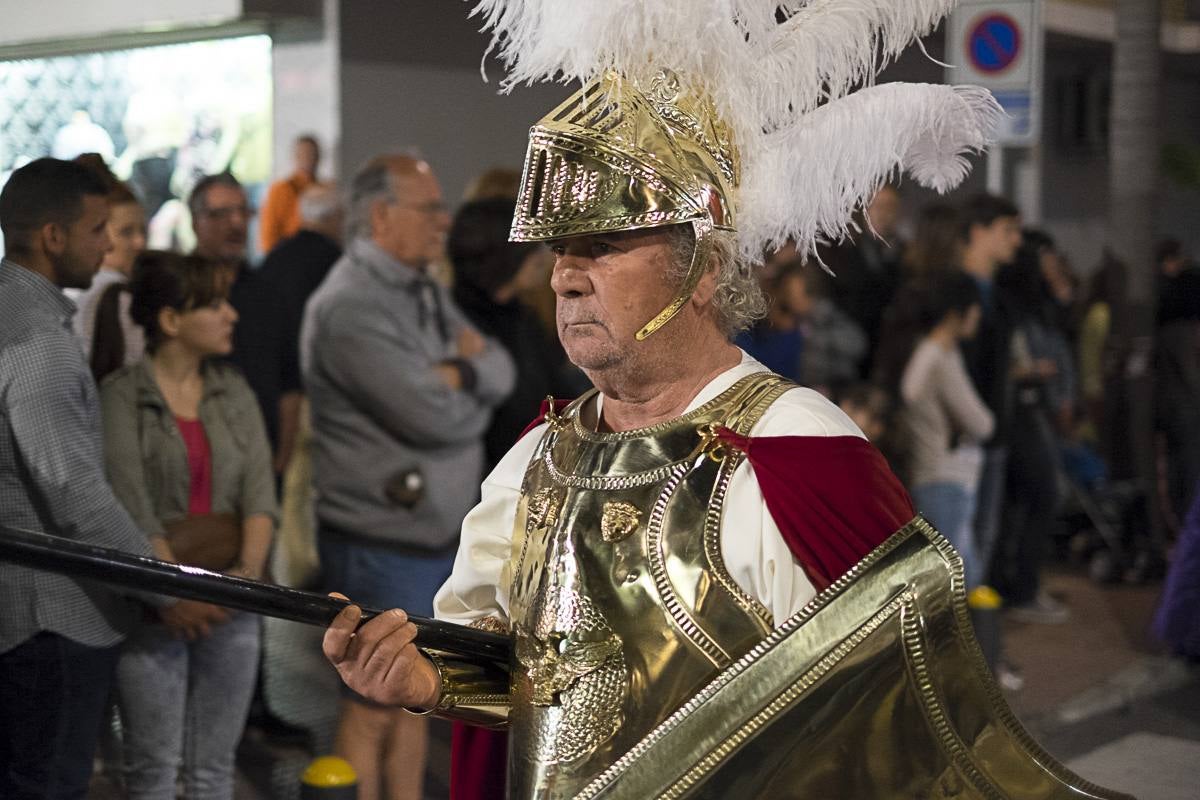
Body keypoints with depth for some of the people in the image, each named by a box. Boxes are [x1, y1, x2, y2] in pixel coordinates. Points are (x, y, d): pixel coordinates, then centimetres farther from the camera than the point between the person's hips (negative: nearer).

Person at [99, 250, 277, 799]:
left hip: (231, 604, 4)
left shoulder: (234, 393, 10)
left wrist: (249, 570, -14)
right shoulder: (122, 396, -5)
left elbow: (259, 495, 2)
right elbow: (132, 510, -12)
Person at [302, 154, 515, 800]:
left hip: (440, 533, 9)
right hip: (381, 544, -9)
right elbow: (431, 416, -22)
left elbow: (501, 370, 4)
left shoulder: (425, 293, 12)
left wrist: (457, 372, -16)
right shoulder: (350, 308, -17)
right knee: (374, 708, 1)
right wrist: (476, 388, -3)